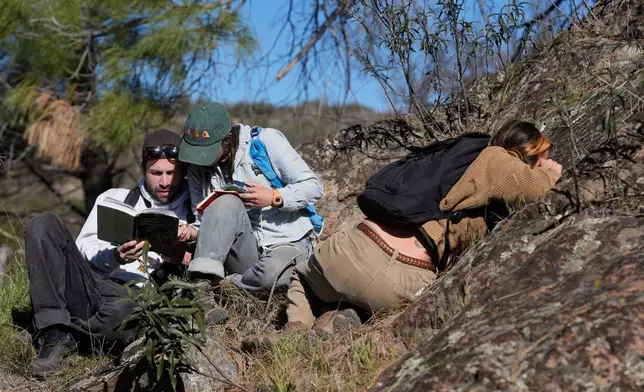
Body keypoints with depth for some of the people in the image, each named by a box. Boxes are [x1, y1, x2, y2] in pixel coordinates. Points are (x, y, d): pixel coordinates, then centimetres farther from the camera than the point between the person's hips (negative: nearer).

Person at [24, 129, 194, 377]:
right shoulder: (115, 198, 19)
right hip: (86, 287, 3)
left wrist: (179, 258, -15)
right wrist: (115, 256, -16)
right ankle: (55, 333, -23)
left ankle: (55, 336, -9)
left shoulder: (192, 214, 15)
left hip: (131, 298, -2)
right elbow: (84, 247, 6)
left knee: (130, 316, -41)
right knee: (43, 224, -19)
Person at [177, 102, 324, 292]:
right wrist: (190, 231, -11)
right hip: (244, 252, 3)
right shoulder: (197, 167, 6)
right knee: (227, 202, -28)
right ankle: (203, 279, -32)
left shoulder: (267, 141, -7)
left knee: (271, 273, -39)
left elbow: (314, 187, -6)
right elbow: (203, 220, 11)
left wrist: (274, 198, -20)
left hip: (287, 244, -3)